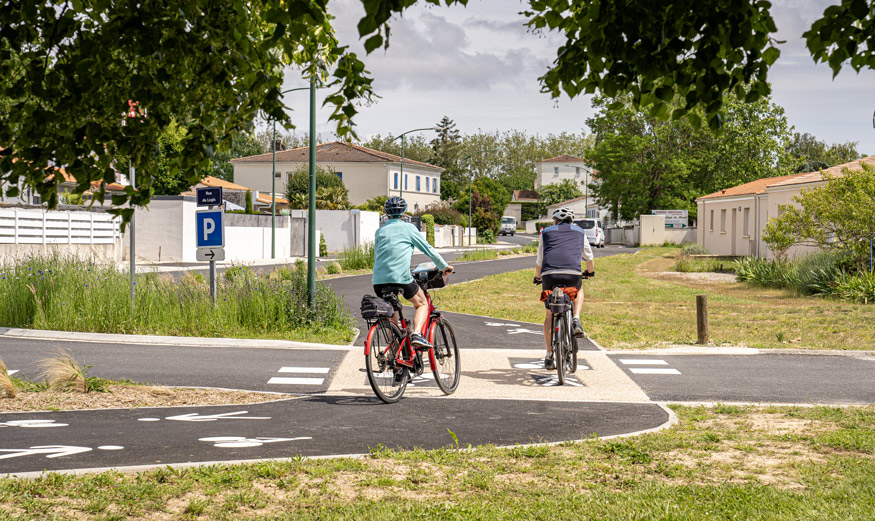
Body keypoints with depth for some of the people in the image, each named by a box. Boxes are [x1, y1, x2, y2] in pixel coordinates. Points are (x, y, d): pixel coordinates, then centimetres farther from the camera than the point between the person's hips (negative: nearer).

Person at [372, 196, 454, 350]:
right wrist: (444, 266, 23)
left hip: (379, 281, 4)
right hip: (401, 278, -3)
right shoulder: (408, 228, 7)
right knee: (421, 304, 17)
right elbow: (428, 249, 10)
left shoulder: (380, 231, 17)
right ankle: (417, 334, -7)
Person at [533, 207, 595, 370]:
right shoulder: (579, 232, 27)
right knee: (578, 291, 36)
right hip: (573, 274, 0)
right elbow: (588, 257, 39)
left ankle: (549, 356, 12)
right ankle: (576, 320, 8)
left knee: (550, 315, 17)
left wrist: (538, 277, 50)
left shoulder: (546, 232, 26)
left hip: (549, 274, 0)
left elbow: (539, 261, 31)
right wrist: (590, 272, 59)